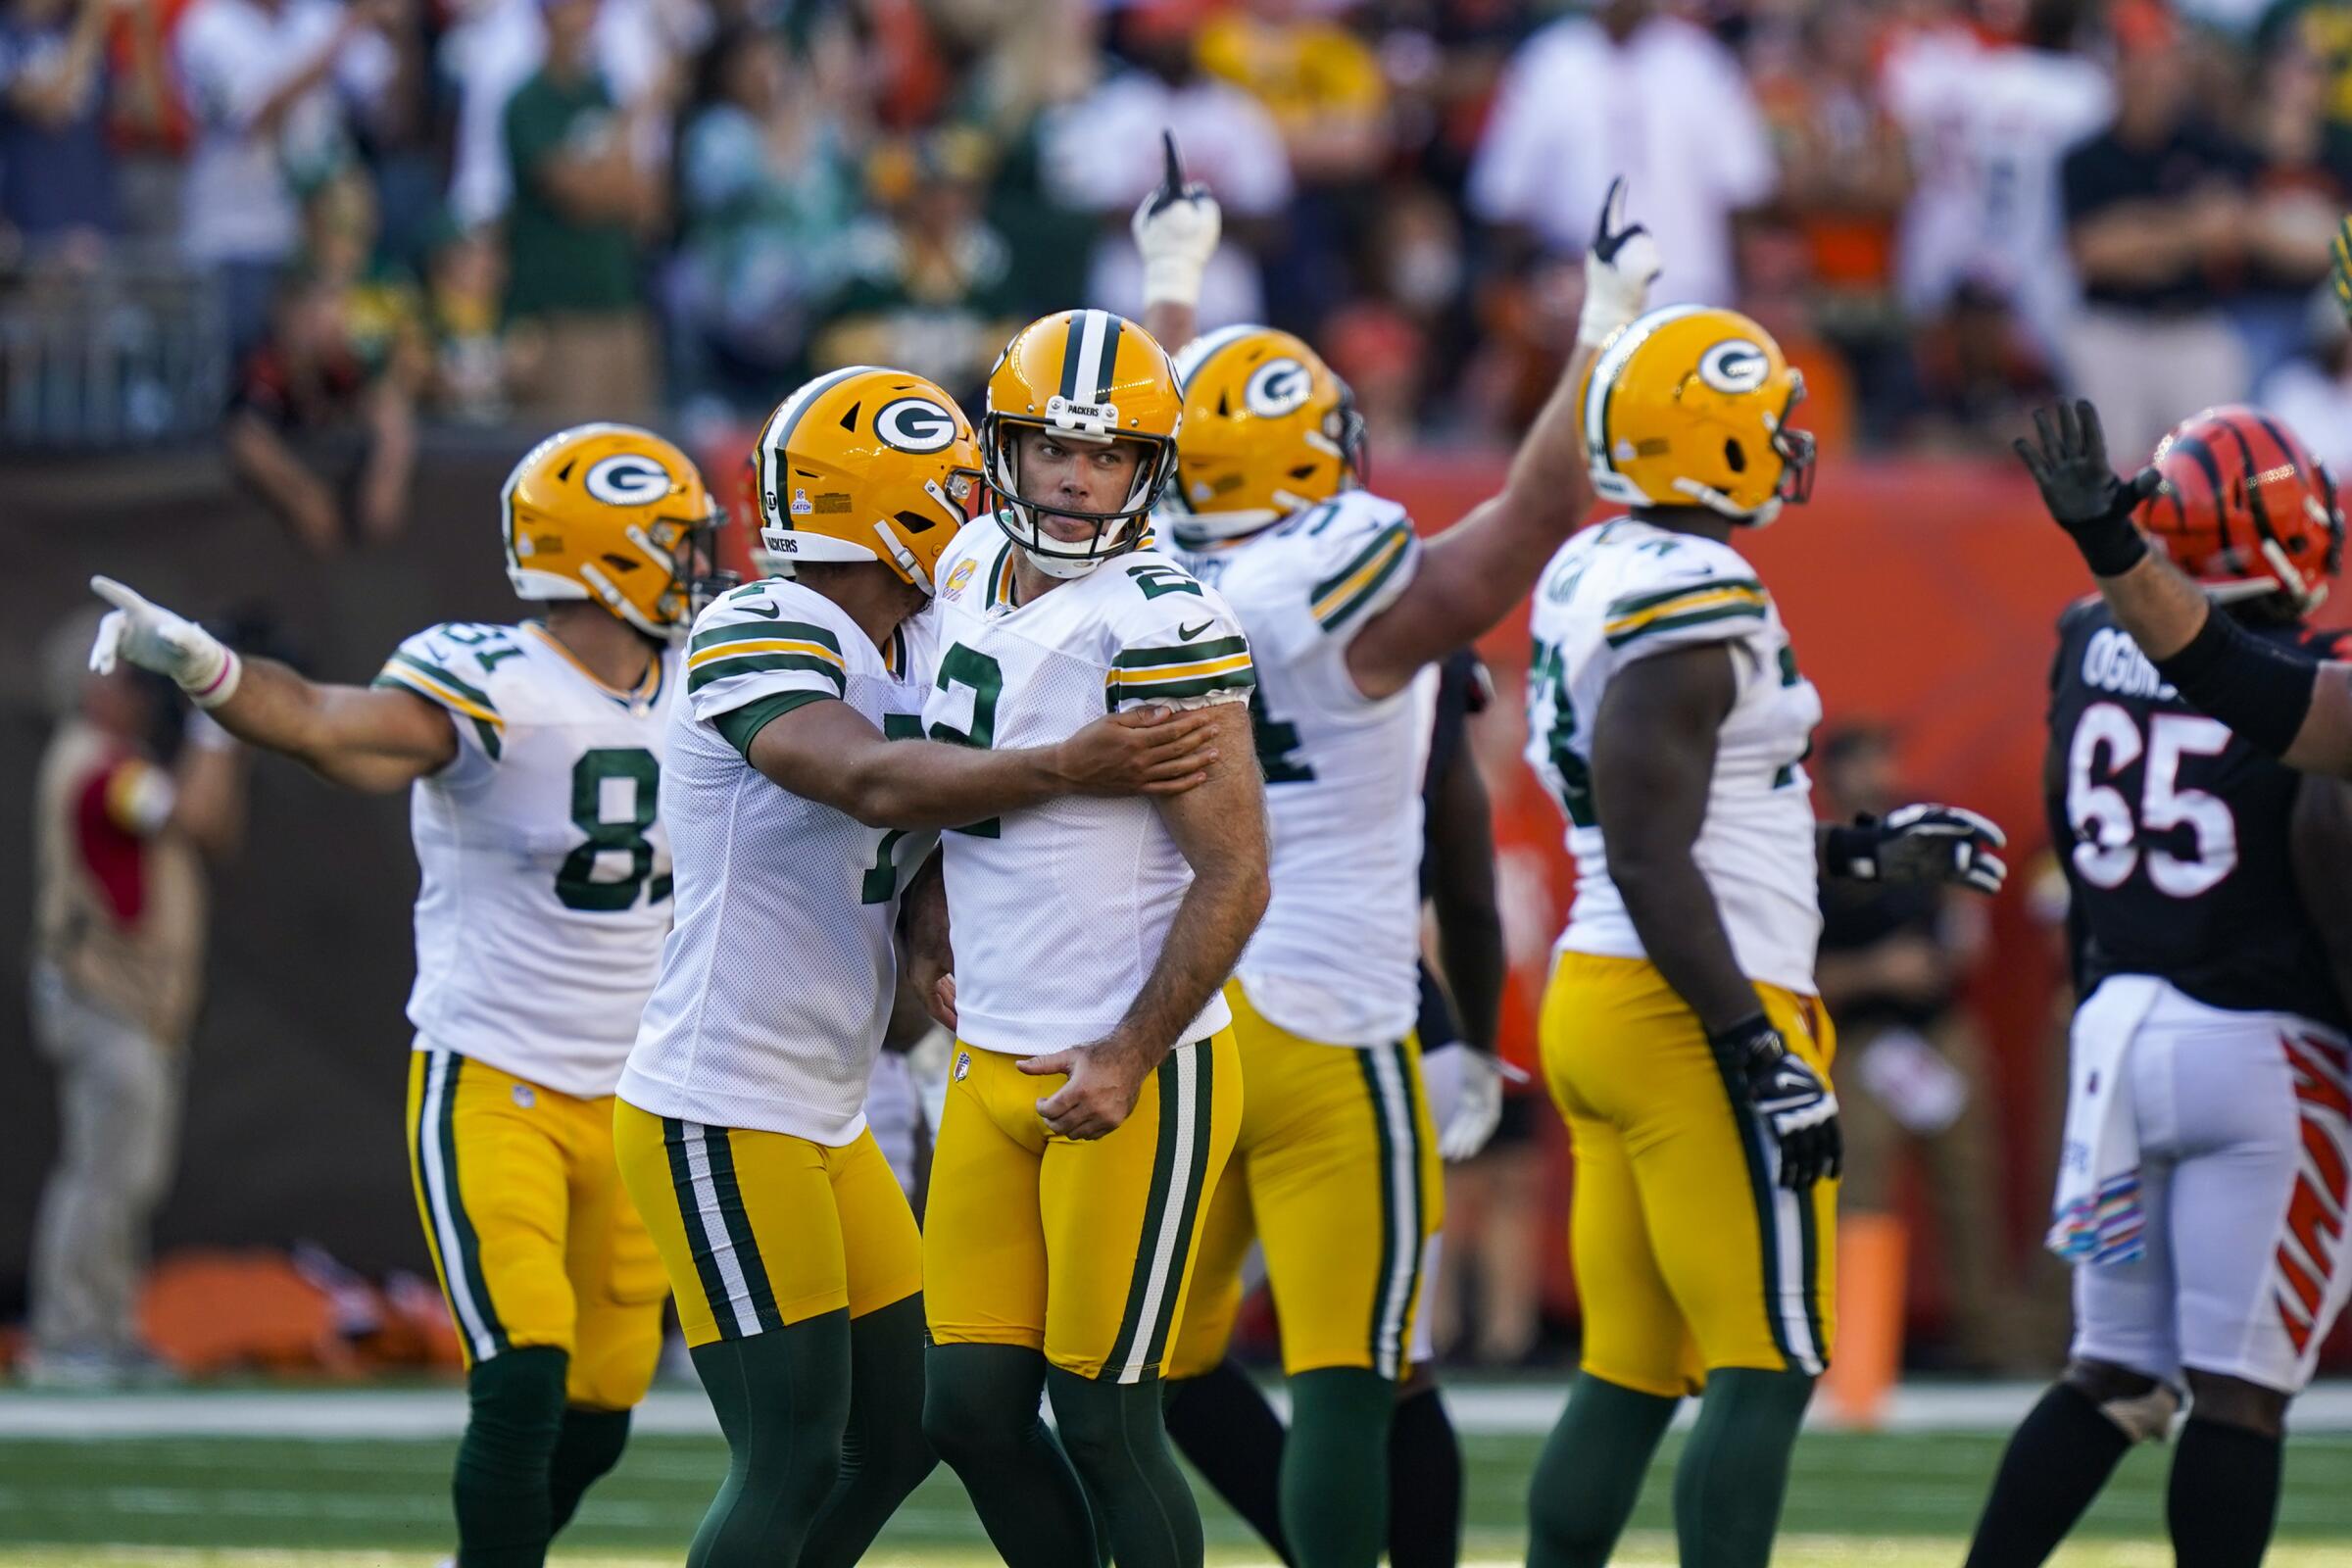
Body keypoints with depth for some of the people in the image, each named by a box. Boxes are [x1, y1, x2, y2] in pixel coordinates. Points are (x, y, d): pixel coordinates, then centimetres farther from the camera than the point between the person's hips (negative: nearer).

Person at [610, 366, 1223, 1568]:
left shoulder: (917, 659, 11)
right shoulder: (761, 638, -17)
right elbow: (874, 784, -34)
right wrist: (1065, 770, -40)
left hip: (823, 1119, 10)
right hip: (721, 1120, -10)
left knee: (900, 1429, 14)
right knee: (790, 1461, -10)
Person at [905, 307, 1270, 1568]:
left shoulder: (1157, 626, -17)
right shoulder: (975, 567, 7)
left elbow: (1233, 877, -17)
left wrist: (1129, 1060, -18)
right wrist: (928, 918, 13)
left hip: (1134, 1081, -7)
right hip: (995, 1069, 7)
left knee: (1103, 1425, -4)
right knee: (971, 1411, 7)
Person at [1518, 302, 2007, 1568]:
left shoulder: (1592, 582, 13)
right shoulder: (1688, 607, -17)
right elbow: (1651, 864, -21)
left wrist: (1860, 851, 26)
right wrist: (1760, 1055, -20)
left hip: (1596, 999, 10)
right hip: (1692, 1018, -10)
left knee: (1630, 1374, 12)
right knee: (1767, 1369, -6)